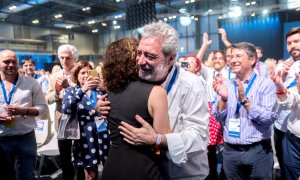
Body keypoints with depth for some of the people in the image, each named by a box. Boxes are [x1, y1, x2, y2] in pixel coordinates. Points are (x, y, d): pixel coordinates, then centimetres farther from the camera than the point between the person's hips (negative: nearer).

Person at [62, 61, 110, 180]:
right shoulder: (70, 90, 5)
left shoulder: (100, 89, 8)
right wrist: (82, 90, -24)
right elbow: (66, 109, -14)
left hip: (103, 133, 1)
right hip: (86, 137, -1)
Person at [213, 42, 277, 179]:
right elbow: (219, 119, 1)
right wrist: (223, 98, -15)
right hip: (230, 151, 3)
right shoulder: (226, 85, 4)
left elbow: (269, 118, -15)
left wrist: (244, 100, -22)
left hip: (258, 151, -3)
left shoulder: (266, 84, -6)